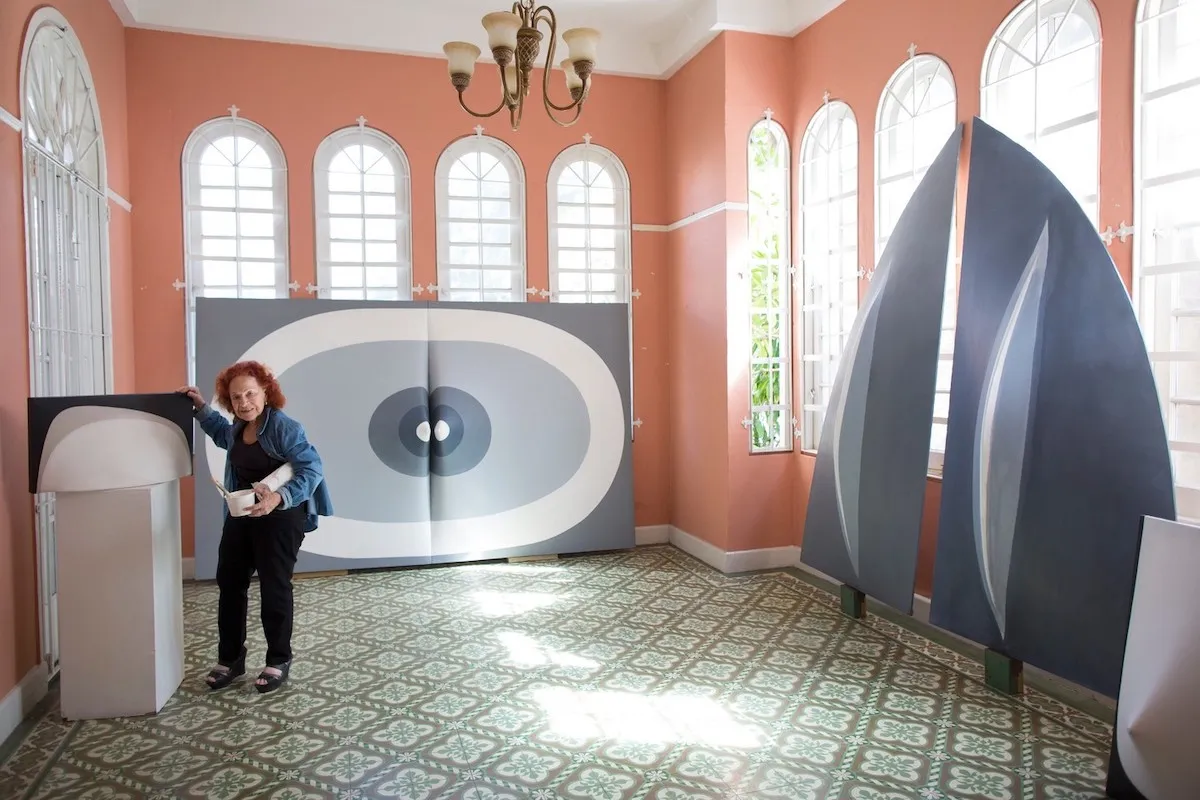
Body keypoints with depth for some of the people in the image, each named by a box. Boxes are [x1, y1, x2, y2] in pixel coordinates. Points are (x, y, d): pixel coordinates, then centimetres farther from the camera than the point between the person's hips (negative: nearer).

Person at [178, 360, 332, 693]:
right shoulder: (237, 428, 6)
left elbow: (312, 469, -25)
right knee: (229, 583, 13)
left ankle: (279, 661, 16)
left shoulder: (284, 427, -20)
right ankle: (230, 658, 28)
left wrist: (279, 497, -39)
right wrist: (201, 407, 19)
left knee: (274, 587, 0)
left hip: (280, 517, -8)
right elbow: (222, 434, 32)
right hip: (241, 514, 8)